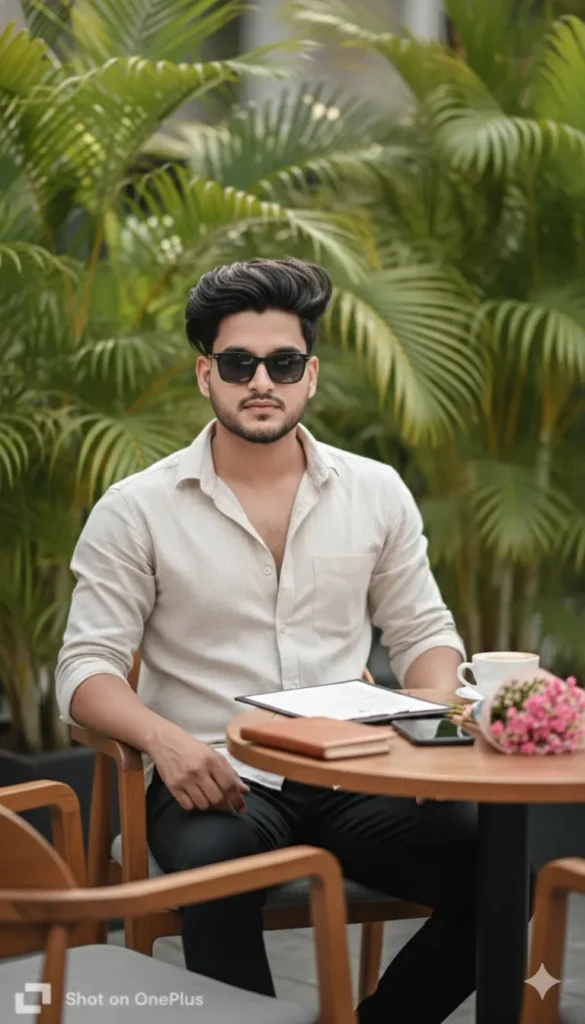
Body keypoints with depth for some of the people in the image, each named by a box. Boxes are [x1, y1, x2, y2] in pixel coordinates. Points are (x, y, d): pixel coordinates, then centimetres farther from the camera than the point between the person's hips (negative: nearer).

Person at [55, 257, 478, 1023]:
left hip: (349, 779, 4)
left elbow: (423, 630, 17)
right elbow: (88, 669, 0)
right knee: (217, 867, -39)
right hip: (214, 783, -3)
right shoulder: (136, 511, 1)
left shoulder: (377, 492, 10)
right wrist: (163, 737, -21)